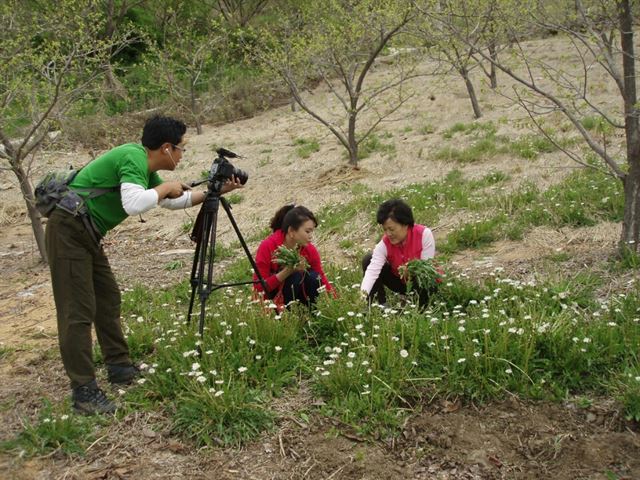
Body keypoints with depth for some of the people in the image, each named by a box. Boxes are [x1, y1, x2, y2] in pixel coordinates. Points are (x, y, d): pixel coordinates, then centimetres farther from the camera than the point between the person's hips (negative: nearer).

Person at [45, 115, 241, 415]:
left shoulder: (143, 165, 12)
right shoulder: (133, 157, -18)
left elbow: (173, 202, 23)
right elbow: (133, 204, -34)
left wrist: (216, 191, 19)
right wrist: (165, 187, -16)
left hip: (87, 235, 10)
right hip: (68, 232, -10)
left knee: (108, 299, 15)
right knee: (79, 311, -10)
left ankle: (119, 367, 26)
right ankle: (84, 392, -7)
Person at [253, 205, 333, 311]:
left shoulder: (309, 249, -12)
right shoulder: (268, 247, -23)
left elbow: (321, 278, -4)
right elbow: (259, 287, -23)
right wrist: (288, 271, -33)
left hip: (299, 295, 4)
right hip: (271, 299, -4)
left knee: (313, 277, -22)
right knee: (295, 277, -28)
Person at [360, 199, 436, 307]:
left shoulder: (424, 234, -27)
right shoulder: (384, 245, -22)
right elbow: (373, 269, -35)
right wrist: (364, 292, -51)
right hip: (400, 281, 3)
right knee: (368, 260, -16)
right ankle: (379, 304, -11)